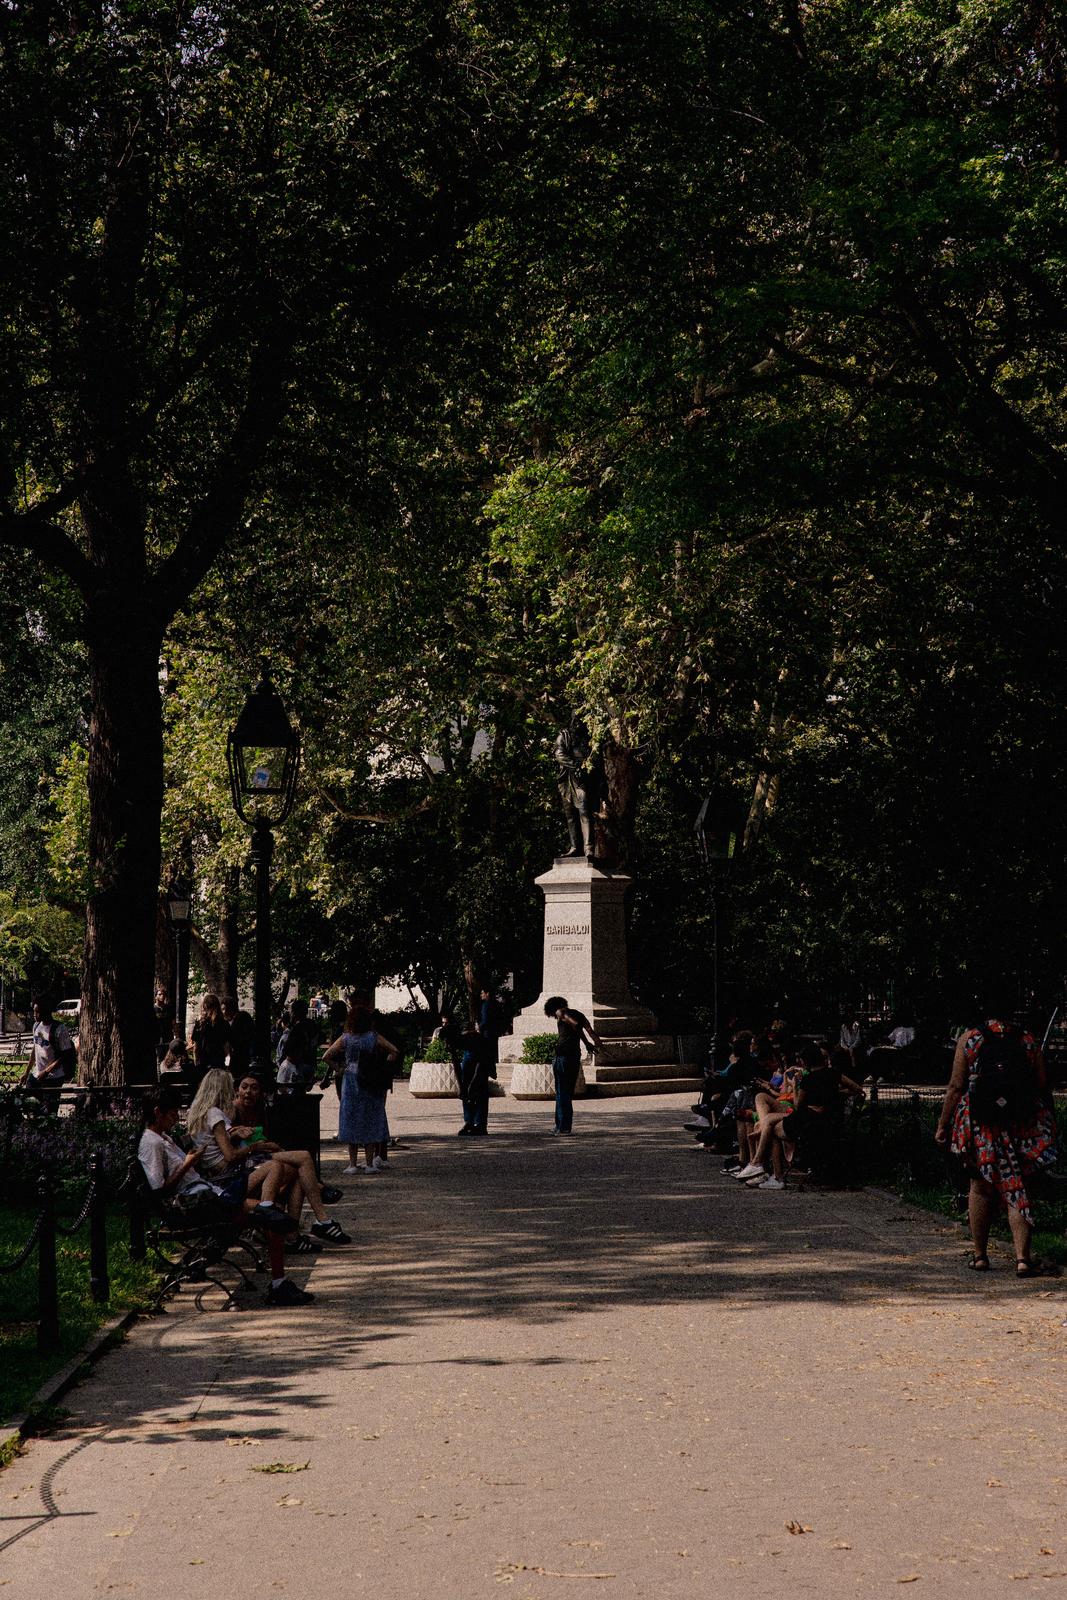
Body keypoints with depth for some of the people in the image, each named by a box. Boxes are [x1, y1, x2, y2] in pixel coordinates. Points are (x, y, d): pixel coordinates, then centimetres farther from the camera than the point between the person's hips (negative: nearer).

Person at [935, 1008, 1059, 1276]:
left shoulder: (969, 1039, -1)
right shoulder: (1028, 1040, 3)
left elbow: (956, 1086, -3)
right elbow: (1043, 1086, 3)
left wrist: (943, 1124, 3)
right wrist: (1048, 1123, 14)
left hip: (980, 1124, 0)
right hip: (1023, 1125, 1)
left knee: (981, 1187, 11)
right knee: (1017, 1189, 3)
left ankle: (980, 1255, 16)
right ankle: (1022, 1258, -6)